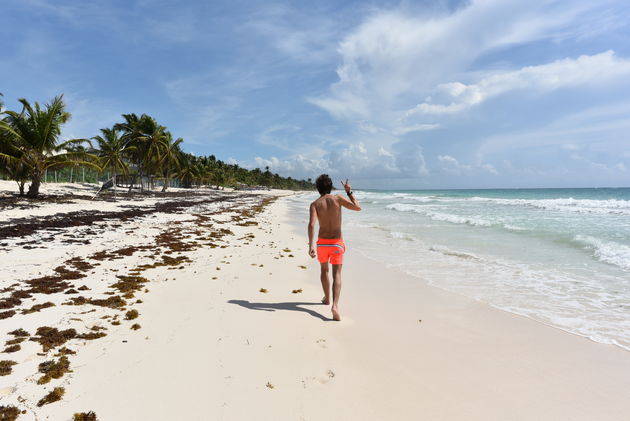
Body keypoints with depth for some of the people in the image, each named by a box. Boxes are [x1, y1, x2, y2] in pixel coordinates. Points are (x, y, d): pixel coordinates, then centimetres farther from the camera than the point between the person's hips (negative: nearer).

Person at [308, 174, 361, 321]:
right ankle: (335, 305, -21)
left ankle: (327, 298, 40)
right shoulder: (338, 198, -7)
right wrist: (349, 192, 9)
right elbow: (358, 207, -2)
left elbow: (311, 224, -21)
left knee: (324, 270, 23)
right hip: (337, 242, -1)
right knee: (336, 274, -3)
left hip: (322, 242, 1)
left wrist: (311, 245, -23)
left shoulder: (315, 204, -6)